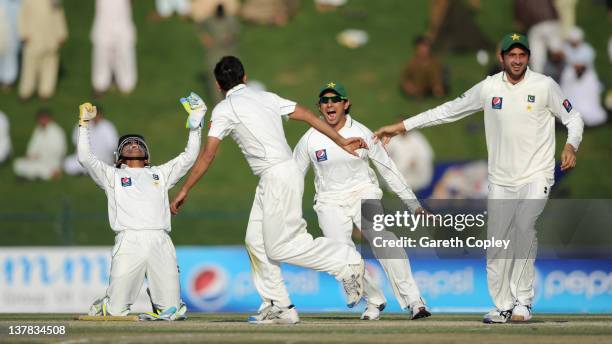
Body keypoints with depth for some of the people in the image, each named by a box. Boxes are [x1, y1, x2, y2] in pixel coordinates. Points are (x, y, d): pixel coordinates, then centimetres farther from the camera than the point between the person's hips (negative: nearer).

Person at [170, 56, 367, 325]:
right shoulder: (267, 98, 16)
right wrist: (341, 142, 16)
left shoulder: (224, 109, -3)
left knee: (279, 247, -6)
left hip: (278, 177, -8)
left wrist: (185, 190, 0)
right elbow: (309, 116, 12)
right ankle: (278, 307, 8)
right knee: (256, 241, 10)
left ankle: (346, 262, -4)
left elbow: (208, 155, -6)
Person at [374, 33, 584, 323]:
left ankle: (523, 300, -19)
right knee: (496, 243, 2)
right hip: (501, 180, 4)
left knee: (524, 228, -25)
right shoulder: (489, 88, 2)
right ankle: (503, 307, 12)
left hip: (536, 176, -4)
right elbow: (449, 110, 9)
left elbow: (573, 118, 3)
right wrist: (402, 126, 6)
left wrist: (571, 146, -19)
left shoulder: (545, 86, -5)